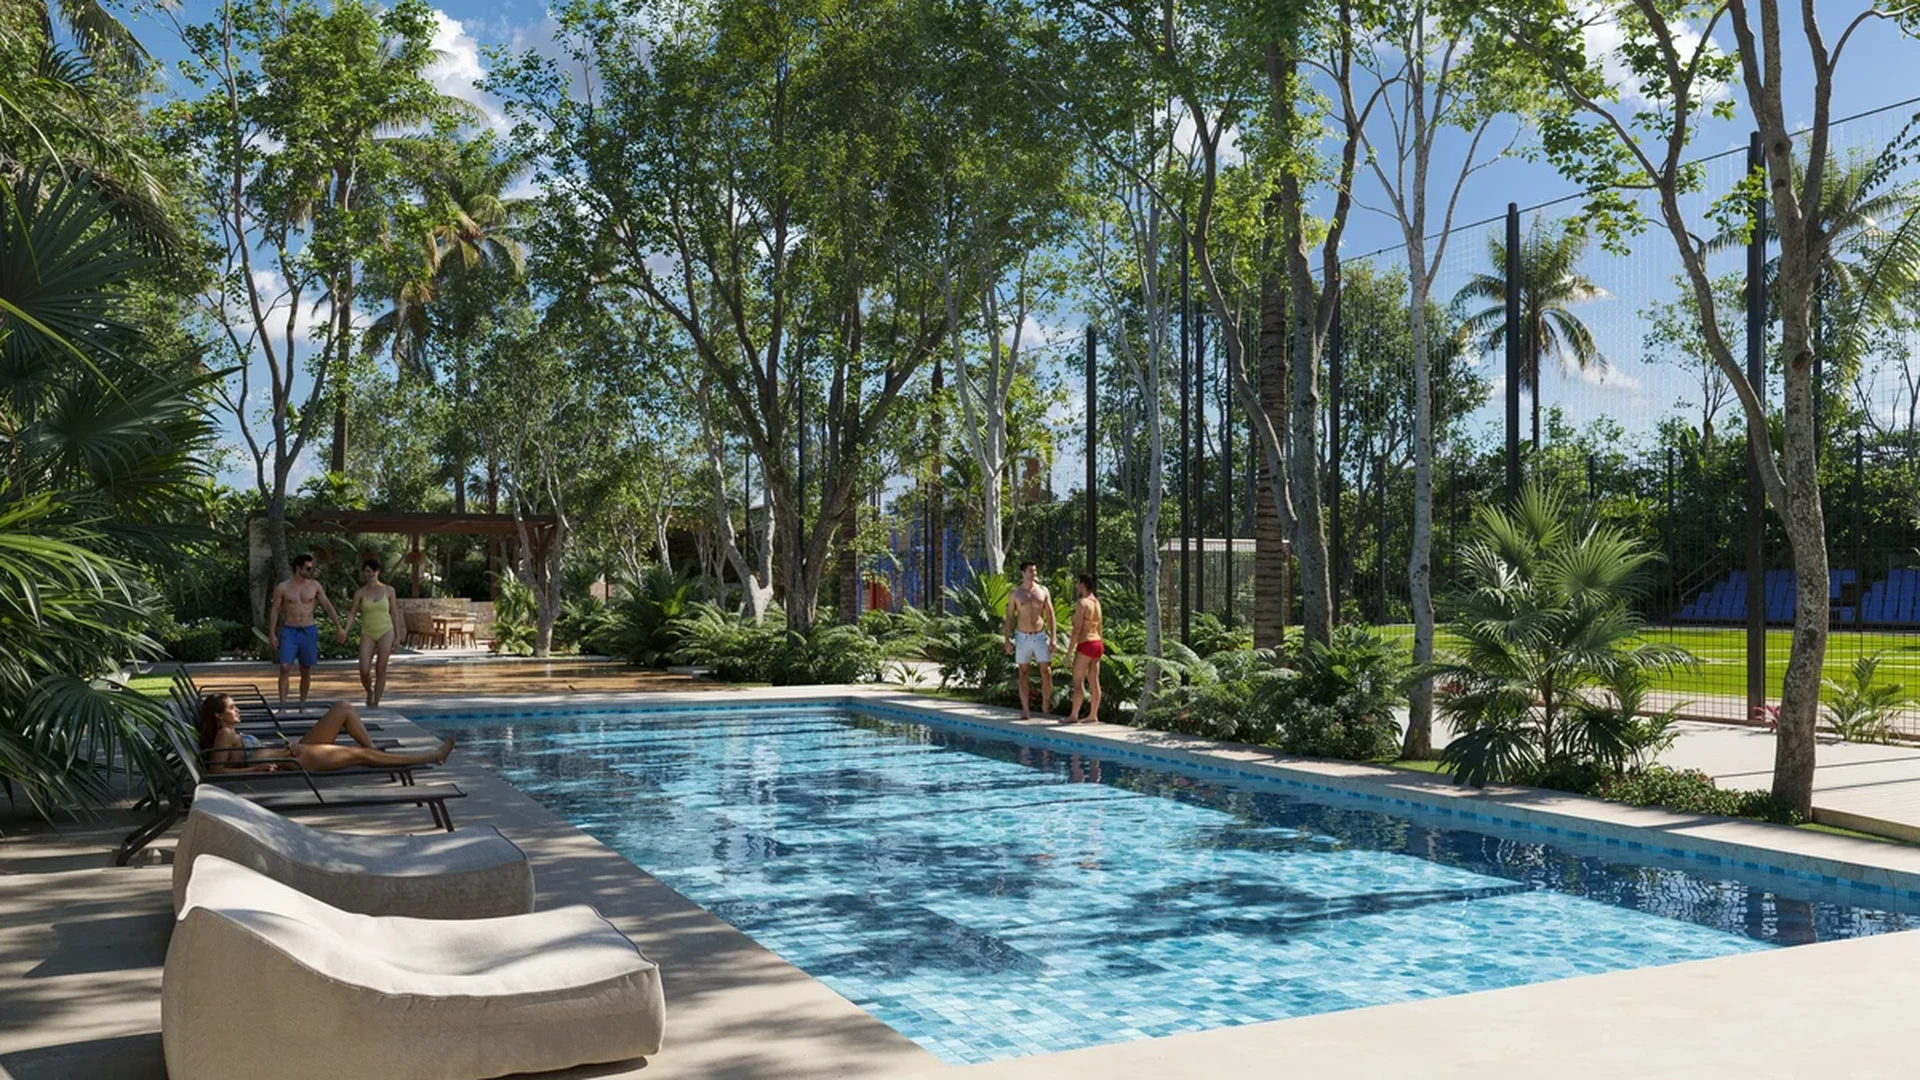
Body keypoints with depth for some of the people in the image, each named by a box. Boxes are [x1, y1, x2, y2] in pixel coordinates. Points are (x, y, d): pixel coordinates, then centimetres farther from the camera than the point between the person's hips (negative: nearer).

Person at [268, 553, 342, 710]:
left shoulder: (315, 586, 3)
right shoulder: (282, 587, -3)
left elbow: (328, 605, 7)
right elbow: (274, 610, 0)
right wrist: (271, 634, -4)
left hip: (309, 631, 2)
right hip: (289, 632, -2)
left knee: (306, 671, 6)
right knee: (285, 668, -13)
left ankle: (302, 704, 18)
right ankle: (282, 704, -11)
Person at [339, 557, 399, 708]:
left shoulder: (389, 590, 3)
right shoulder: (360, 593, 3)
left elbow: (394, 614, 6)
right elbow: (352, 613, -2)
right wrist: (345, 629, -19)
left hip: (385, 633, 0)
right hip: (367, 633, 0)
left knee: (381, 670, -3)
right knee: (364, 671, -9)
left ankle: (376, 702, 6)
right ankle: (369, 692, 20)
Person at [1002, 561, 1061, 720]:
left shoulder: (1043, 591, 3)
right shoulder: (1015, 593, 0)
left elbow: (1050, 615, 5)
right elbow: (1009, 617, 3)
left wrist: (1053, 638, -2)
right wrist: (1007, 640, -3)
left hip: (1040, 636, 1)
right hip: (1023, 637, -1)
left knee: (1046, 671, -5)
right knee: (1023, 673, 4)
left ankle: (1046, 705, 9)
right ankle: (1025, 710, 9)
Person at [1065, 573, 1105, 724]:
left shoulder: (1081, 603, -13)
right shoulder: (1096, 602, 13)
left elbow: (1077, 629, -17)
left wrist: (1069, 650, -14)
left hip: (1085, 644, -8)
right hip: (1098, 643, 8)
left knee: (1078, 681, -2)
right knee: (1094, 681, 10)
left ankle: (1073, 715, 0)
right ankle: (1093, 715, 13)